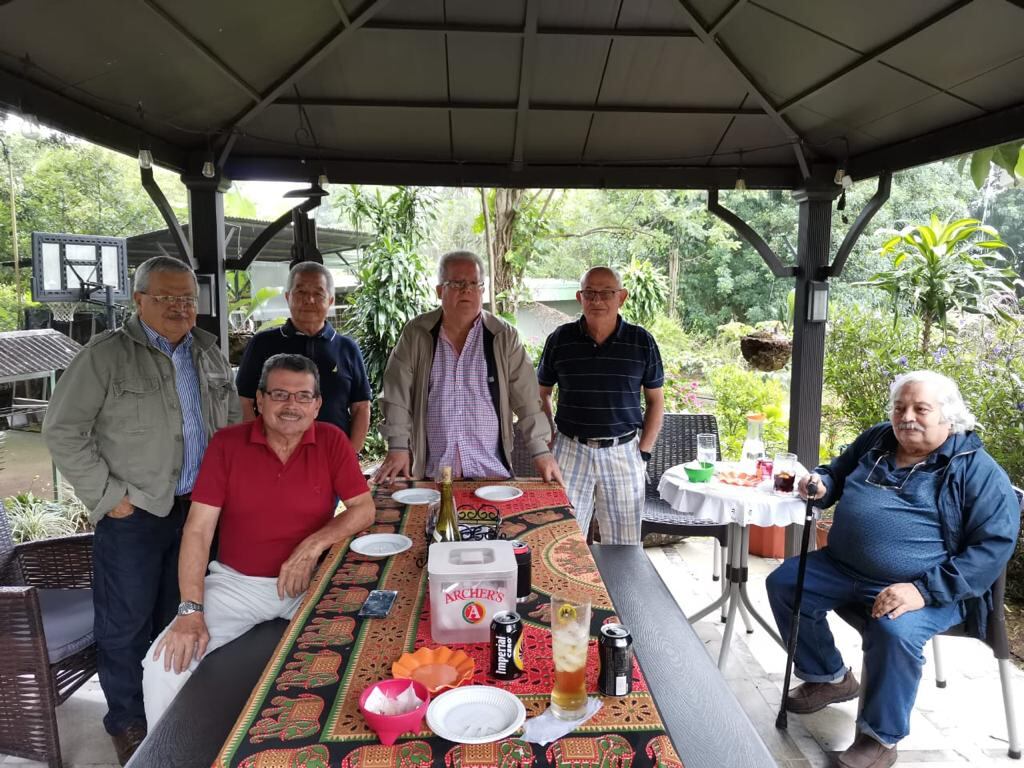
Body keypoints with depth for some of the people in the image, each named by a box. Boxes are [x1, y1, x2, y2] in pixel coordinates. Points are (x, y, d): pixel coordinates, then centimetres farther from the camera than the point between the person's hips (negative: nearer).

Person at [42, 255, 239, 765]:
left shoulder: (210, 353, 7)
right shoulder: (105, 354, -9)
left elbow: (232, 420, 16)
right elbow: (62, 431, -9)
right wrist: (107, 495, -11)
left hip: (199, 509, 5)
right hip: (134, 514, -4)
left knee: (181, 614, 17)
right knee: (126, 622, 8)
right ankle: (128, 722, 28)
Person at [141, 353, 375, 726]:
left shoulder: (332, 441, -5)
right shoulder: (227, 443, -6)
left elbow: (364, 509, -5)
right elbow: (198, 530, -9)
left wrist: (314, 545, -21)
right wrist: (190, 611, -18)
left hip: (309, 582, 0)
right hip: (236, 582, 1)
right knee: (166, 662, -14)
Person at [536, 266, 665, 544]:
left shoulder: (642, 341, 0)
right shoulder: (560, 339, 0)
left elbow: (655, 401, 7)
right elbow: (541, 393, 11)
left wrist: (643, 452, 0)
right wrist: (551, 440, 2)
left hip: (624, 452, 0)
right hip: (571, 451, 0)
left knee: (624, 547, 10)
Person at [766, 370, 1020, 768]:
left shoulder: (976, 469, -11)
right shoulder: (877, 440, 7)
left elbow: (994, 544, -17)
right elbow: (838, 473, 24)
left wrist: (925, 590, -26)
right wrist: (820, 484, -4)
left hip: (928, 587, -7)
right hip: (843, 567, 7)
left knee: (894, 631, -34)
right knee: (784, 583, 0)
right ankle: (829, 677, 18)